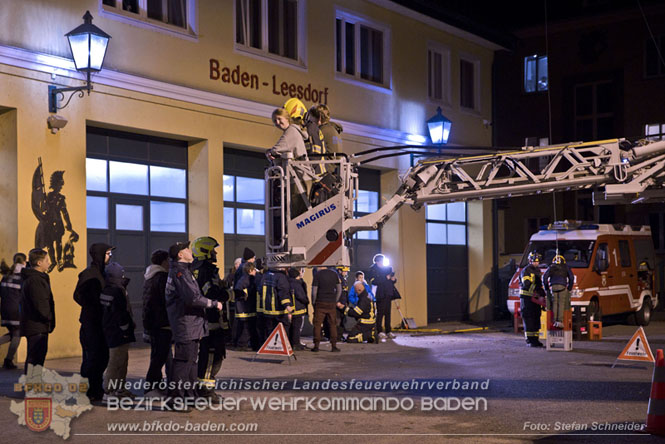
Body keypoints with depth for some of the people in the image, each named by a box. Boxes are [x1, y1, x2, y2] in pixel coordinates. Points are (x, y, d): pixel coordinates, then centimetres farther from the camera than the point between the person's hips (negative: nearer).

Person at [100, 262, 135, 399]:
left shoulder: (106, 290, 11)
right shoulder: (117, 292, -19)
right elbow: (120, 314, -21)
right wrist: (126, 327, -12)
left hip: (111, 331, 10)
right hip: (118, 333, -10)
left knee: (123, 360, 18)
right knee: (116, 361, -5)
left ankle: (119, 388, 27)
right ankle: (109, 390, 0)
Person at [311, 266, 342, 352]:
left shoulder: (317, 275, -4)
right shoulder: (334, 274, 6)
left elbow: (314, 291, -6)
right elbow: (339, 290, 7)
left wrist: (313, 302, 6)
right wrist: (335, 301, 13)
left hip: (320, 303, -3)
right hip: (332, 303, 3)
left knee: (317, 324, 4)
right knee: (333, 324, 8)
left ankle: (316, 346, 2)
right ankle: (334, 346, 4)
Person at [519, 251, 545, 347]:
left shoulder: (538, 270, 17)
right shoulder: (526, 270, -10)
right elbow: (526, 284, -22)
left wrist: (543, 293, 8)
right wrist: (535, 292, -29)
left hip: (535, 298, 8)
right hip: (526, 297, -8)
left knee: (536, 319, 10)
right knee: (528, 319, -8)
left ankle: (535, 339, 16)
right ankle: (529, 340, -6)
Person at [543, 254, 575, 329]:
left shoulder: (551, 267, 20)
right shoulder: (566, 267, 19)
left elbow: (544, 277, 11)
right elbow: (571, 277, 12)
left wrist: (546, 288, 16)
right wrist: (569, 288, 17)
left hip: (553, 286, 1)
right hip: (562, 286, -1)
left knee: (554, 304, 5)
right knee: (561, 304, -1)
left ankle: (554, 321, -2)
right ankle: (560, 321, -10)